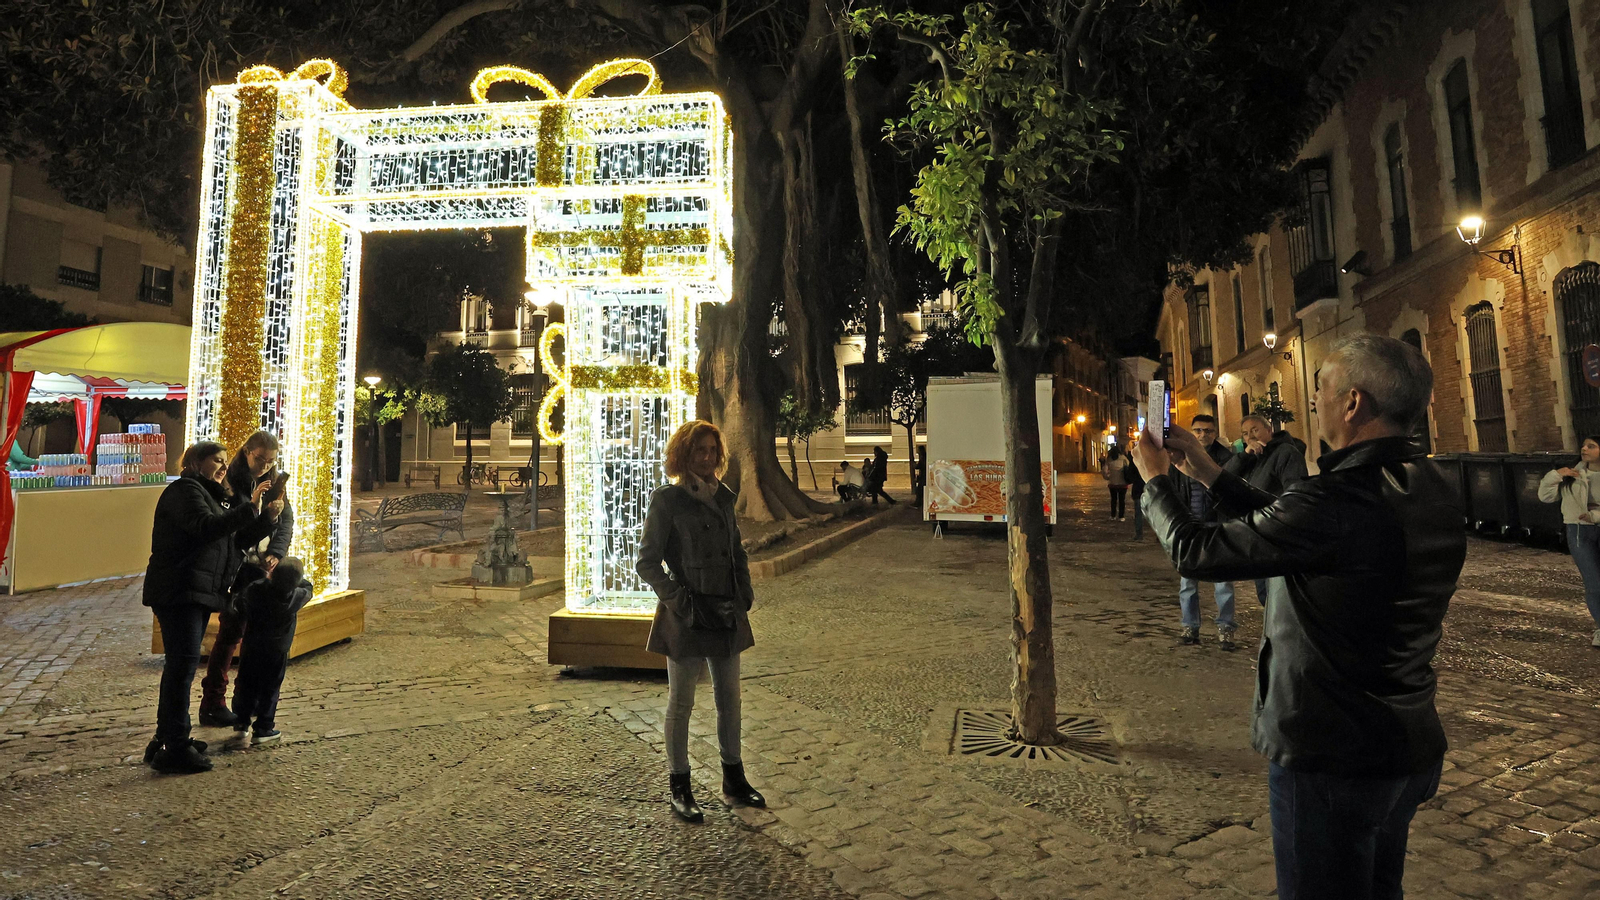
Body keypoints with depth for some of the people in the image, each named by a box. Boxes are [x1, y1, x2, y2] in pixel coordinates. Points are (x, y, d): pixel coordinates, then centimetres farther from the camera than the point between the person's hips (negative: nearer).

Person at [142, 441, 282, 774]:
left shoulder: (213, 496, 22)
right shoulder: (185, 490, -7)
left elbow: (240, 537, 18)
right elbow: (205, 527, -24)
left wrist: (267, 516, 2)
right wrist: (249, 507, -30)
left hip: (198, 593, 10)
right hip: (178, 592, -10)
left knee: (181, 664, 14)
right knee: (184, 662, -13)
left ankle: (166, 740, 23)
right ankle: (174, 748, -10)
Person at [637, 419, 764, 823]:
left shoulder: (723, 496, 8)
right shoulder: (666, 499, -9)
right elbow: (647, 562, -10)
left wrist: (744, 594, 6)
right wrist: (680, 601, -15)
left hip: (727, 613, 6)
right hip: (687, 617, -6)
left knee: (730, 700, 15)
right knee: (681, 703, 8)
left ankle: (734, 781, 31)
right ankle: (679, 789, 24)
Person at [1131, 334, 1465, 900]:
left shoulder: (1338, 501, -29)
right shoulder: (1432, 489, 1)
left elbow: (1194, 552, -20)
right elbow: (1288, 529, 11)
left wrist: (1156, 479, -2)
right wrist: (1209, 473, 14)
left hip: (1330, 757, -9)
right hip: (1412, 752, 9)